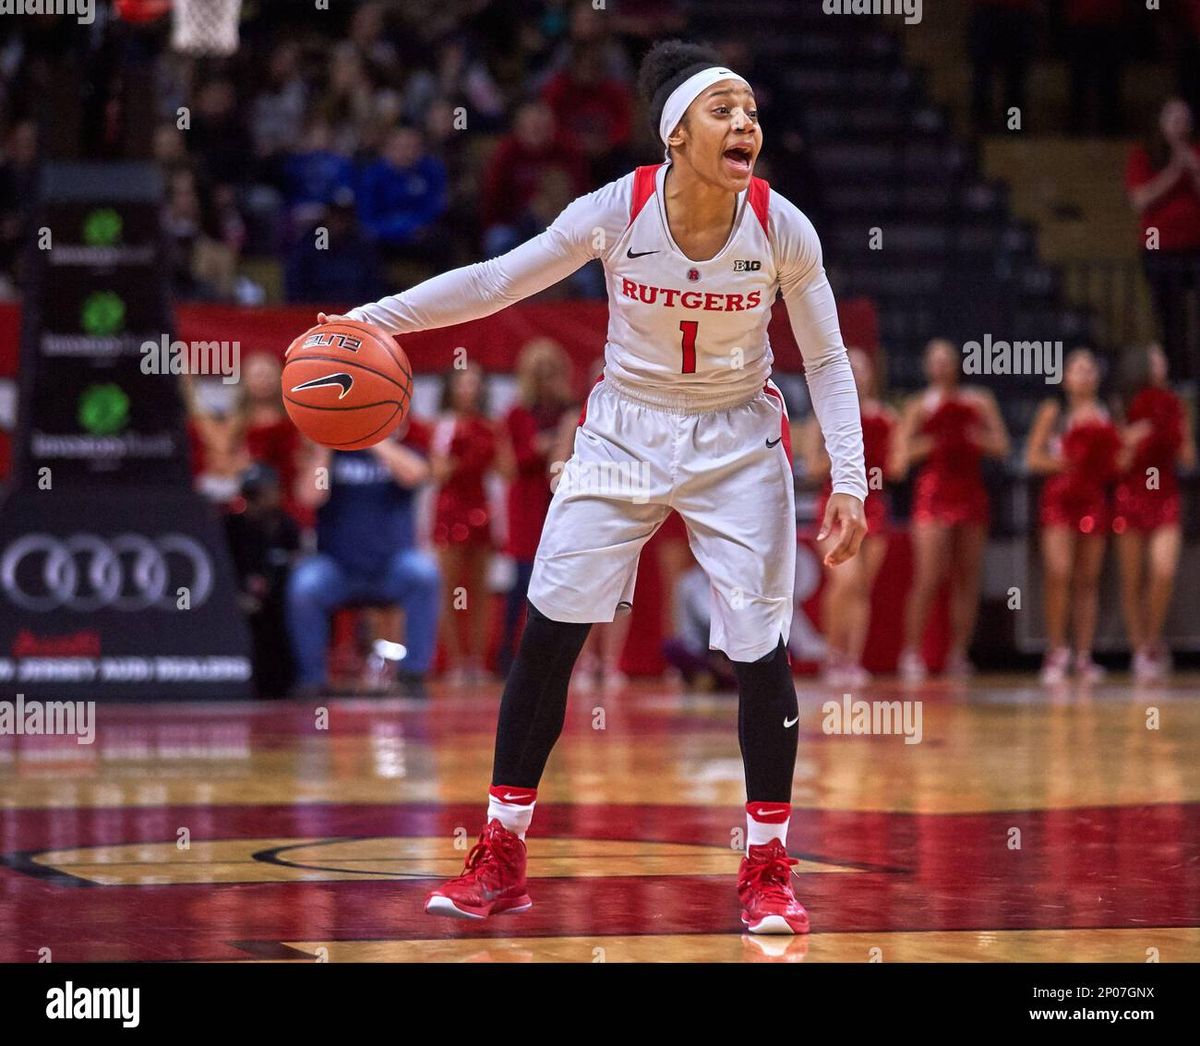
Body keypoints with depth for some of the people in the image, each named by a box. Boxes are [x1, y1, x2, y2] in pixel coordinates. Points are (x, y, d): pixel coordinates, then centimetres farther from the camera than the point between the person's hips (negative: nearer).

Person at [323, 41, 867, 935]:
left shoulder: (782, 228, -17)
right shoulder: (618, 212, -18)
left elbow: (827, 361, -6)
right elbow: (494, 283, -11)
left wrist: (849, 481, -13)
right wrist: (372, 318, -18)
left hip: (737, 444, 0)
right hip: (624, 432, 1)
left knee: (760, 652, -7)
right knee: (547, 634, -4)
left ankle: (767, 866, 11)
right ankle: (501, 860, 8)